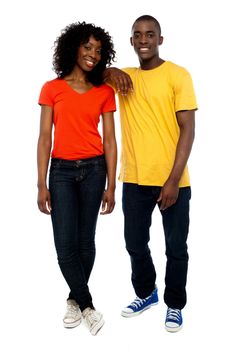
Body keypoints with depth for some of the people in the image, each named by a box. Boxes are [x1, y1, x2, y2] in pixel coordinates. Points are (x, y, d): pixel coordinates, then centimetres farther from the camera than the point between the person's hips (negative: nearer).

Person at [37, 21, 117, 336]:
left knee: (85, 241, 7)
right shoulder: (52, 89, 2)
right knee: (65, 244, -5)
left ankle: (75, 299, 26)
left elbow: (109, 140, 3)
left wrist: (111, 185, -2)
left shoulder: (105, 92, 5)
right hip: (62, 170, 0)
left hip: (93, 169, 1)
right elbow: (45, 137, 0)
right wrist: (41, 184, -5)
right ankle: (87, 305, 12)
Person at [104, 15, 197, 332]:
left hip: (172, 180, -4)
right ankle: (146, 293, 40)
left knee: (176, 248, 9)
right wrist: (111, 72, -4)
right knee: (135, 243, 16)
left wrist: (173, 180, -16)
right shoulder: (124, 77, 9)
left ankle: (175, 305, 29)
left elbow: (188, 129, -9)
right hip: (134, 179, 4)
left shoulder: (178, 75, -5)